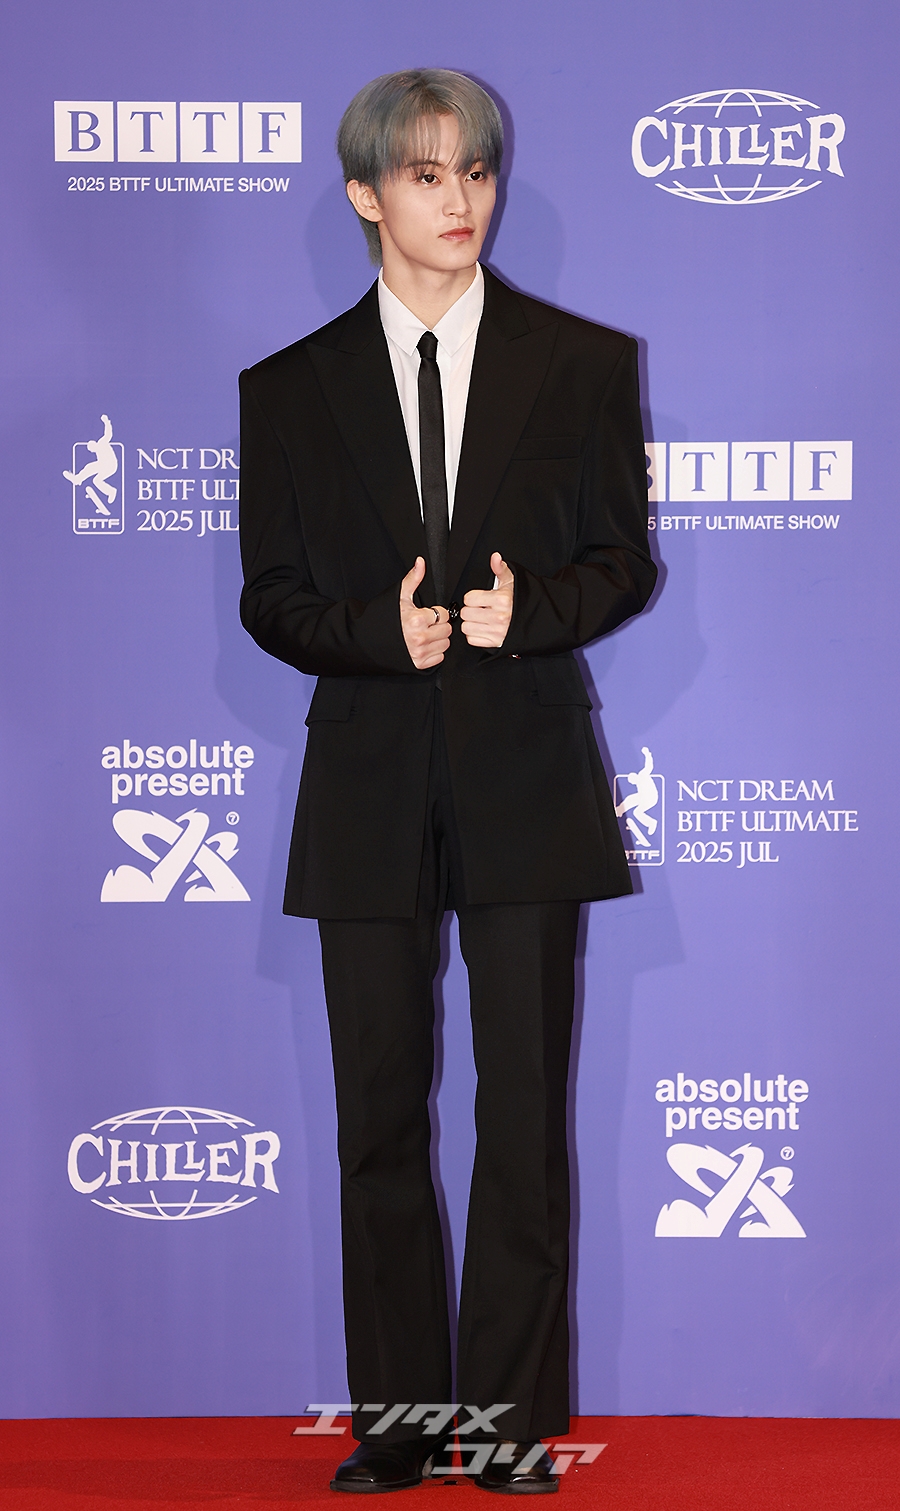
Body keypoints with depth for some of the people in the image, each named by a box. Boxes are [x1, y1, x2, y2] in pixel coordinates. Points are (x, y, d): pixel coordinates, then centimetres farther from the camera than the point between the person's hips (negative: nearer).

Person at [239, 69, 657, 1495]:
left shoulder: (584, 362, 5)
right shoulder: (290, 387, 7)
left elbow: (626, 561, 5)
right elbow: (270, 597, 6)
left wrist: (528, 611, -14)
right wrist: (384, 630, -13)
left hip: (526, 778, -1)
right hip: (369, 787, 1)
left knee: (525, 1117, 1)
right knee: (380, 1119, 6)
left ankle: (512, 1422, 10)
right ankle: (396, 1414, 15)